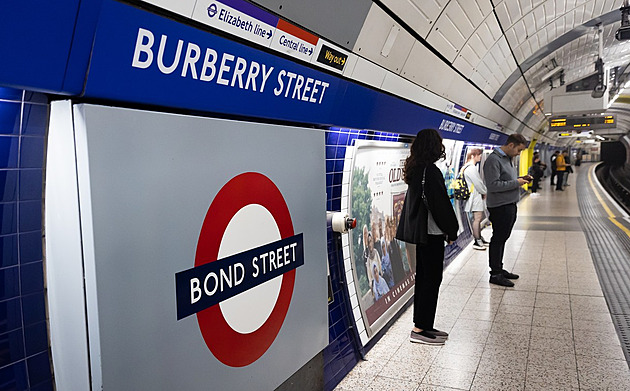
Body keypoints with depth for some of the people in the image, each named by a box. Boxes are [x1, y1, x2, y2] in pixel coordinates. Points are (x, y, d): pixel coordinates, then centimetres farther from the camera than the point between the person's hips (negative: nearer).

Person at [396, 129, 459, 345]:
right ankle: (420, 329, 7)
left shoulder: (414, 169, 10)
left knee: (423, 277, 16)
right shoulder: (430, 171, -19)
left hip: (419, 231, 10)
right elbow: (441, 204, -18)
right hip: (431, 232, -10)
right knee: (431, 279, 0)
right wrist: (452, 230, -6)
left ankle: (421, 325, 25)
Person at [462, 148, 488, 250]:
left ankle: (479, 238, 24)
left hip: (477, 196, 11)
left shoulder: (472, 167, 17)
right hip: (475, 197, -11)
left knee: (478, 219, 16)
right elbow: (478, 183, -17)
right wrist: (485, 192, -2)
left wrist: (484, 192, 8)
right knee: (477, 218, -8)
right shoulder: (471, 169, -18)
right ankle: (476, 242, -4)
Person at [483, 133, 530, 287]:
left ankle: (499, 269, 28)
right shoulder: (494, 160, -17)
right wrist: (516, 183, -18)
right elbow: (493, 185, -24)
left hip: (510, 206, 10)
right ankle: (495, 274, 7)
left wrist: (521, 178, 5)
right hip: (500, 207, -10)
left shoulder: (508, 158, 15)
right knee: (498, 239, -2)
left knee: (502, 239, 17)